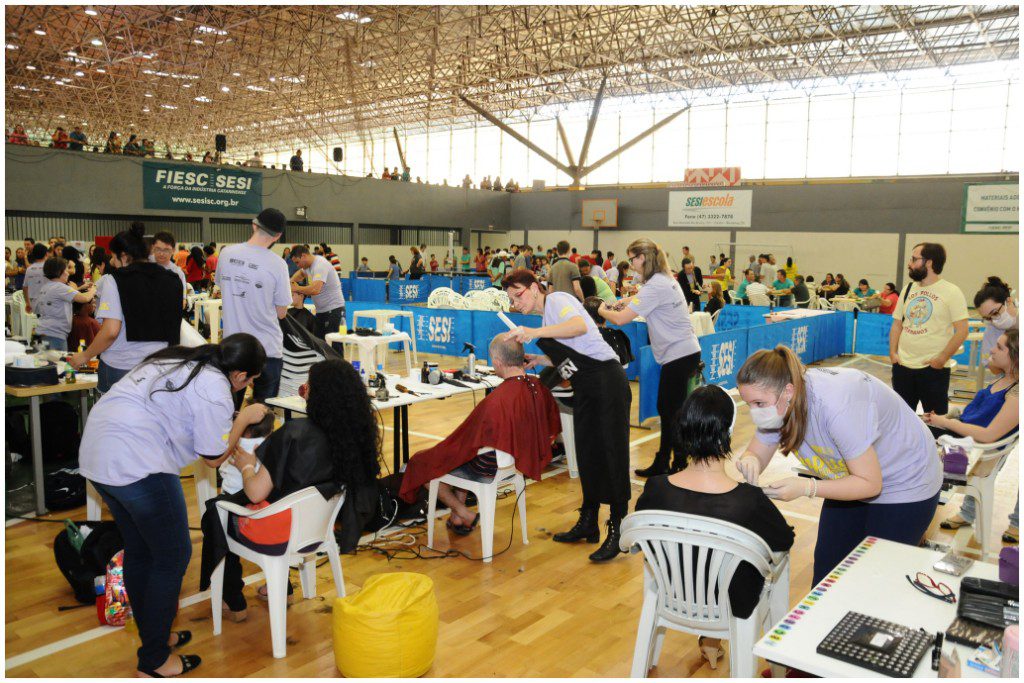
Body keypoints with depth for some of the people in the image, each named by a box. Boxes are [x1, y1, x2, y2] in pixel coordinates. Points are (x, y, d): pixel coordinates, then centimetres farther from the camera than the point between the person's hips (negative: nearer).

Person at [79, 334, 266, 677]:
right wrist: (244, 418, 9)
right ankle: (154, 662, 15)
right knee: (173, 557, 5)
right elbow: (212, 458, -2)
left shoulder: (179, 359, 15)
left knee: (139, 551, 21)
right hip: (137, 465, -10)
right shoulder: (215, 389, -11)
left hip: (95, 452, 10)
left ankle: (153, 635, 37)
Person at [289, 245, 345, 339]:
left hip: (333, 309, -10)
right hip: (321, 310, 10)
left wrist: (296, 288, -18)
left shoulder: (320, 265, -20)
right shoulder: (308, 265, 9)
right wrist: (291, 281, 14)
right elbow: (301, 272, 34)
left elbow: (315, 289, -33)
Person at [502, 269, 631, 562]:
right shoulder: (547, 317, 20)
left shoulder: (557, 299, -8)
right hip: (586, 389, 10)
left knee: (612, 453, -5)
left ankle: (617, 530, 2)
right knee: (587, 454, 14)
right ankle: (588, 523, 25)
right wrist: (541, 360, 9)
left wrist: (535, 332, -36)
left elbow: (580, 326, -30)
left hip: (607, 381, -10)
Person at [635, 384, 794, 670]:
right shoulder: (750, 501, -33)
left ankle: (708, 640, 44)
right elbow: (786, 541, -11)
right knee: (778, 555, 28)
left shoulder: (655, 490, -26)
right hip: (732, 605, -3)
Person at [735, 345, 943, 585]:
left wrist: (806, 488, -39)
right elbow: (757, 453, -8)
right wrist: (749, 461, -32)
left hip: (906, 482, -6)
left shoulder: (836, 405, -40)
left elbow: (870, 484, -30)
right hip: (854, 478, 7)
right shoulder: (778, 402, -19)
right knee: (825, 566, 10)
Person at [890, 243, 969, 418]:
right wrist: (893, 353, 2)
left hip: (933, 369, -5)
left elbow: (962, 330, -11)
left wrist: (942, 358, -16)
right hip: (902, 366, 5)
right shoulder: (908, 289, 10)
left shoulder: (951, 291, -7)